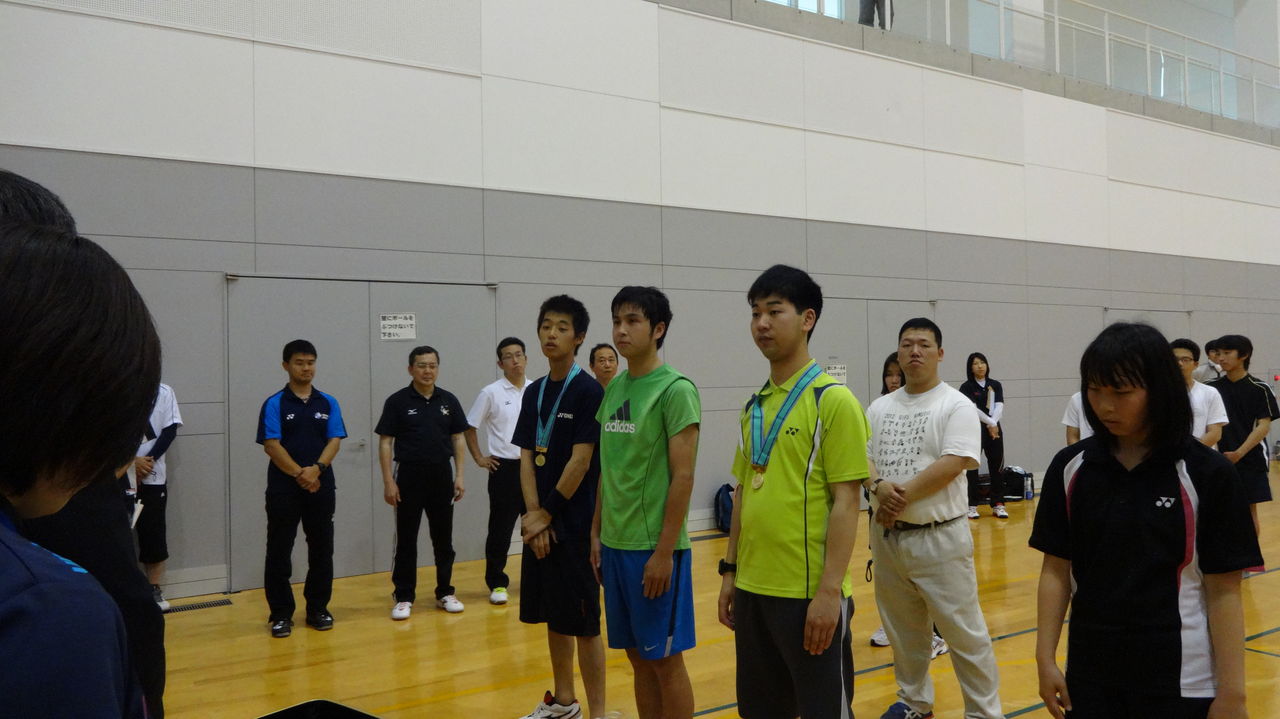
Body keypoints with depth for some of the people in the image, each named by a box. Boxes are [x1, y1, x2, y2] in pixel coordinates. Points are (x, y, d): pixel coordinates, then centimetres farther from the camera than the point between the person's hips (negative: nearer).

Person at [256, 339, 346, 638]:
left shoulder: (328, 403, 7)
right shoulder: (275, 404, -2)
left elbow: (334, 441, 0)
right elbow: (271, 445, -9)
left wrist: (316, 469, -17)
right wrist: (299, 474, -17)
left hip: (321, 486, 3)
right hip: (283, 488, -3)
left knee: (322, 549, 7)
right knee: (279, 551, 1)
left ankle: (318, 608, 19)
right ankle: (281, 614, 10)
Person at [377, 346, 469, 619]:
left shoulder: (449, 400, 4)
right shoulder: (397, 401, -4)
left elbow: (458, 439, 8)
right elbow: (385, 442, -4)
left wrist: (459, 475, 1)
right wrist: (388, 481, -10)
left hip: (441, 475, 3)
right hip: (409, 476, -3)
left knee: (443, 537, 8)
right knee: (406, 539, 3)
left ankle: (445, 592, 19)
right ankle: (404, 597, 11)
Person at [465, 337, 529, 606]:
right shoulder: (491, 393, -5)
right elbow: (470, 427, 2)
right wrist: (479, 458, -1)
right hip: (505, 468, -3)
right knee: (500, 530, 1)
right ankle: (497, 584, 11)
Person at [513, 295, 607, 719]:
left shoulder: (588, 391, -11)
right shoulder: (534, 392, 10)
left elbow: (580, 462, -15)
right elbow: (526, 457, 7)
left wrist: (546, 514, -11)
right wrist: (533, 513, -5)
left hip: (575, 524, -7)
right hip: (539, 525, 7)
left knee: (583, 623, -2)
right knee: (554, 617, 16)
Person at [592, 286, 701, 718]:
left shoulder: (675, 389, -11)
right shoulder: (614, 388, 10)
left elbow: (683, 478, -15)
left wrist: (664, 551, -17)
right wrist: (596, 532, 12)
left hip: (653, 547, -6)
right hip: (615, 543, 6)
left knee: (665, 660, 4)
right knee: (639, 658, 14)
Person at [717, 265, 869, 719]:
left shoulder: (834, 401, -10)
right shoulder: (753, 406, 10)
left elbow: (845, 501, -13)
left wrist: (830, 590, -18)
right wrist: (730, 572, 13)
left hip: (810, 592, -7)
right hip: (754, 588, 7)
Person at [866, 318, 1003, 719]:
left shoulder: (956, 406, -7)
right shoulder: (880, 408, 10)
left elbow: (952, 465, -18)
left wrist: (903, 495, -19)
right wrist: (880, 488, -17)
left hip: (939, 537, -5)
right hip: (887, 536, 6)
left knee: (963, 631, 1)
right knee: (902, 629, 17)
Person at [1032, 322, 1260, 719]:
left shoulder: (1206, 474, -8)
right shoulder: (1070, 468, -1)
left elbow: (1223, 592, -7)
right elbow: (1056, 570, 2)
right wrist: (1045, 659, -2)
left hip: (1181, 680, -2)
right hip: (1089, 674, 2)